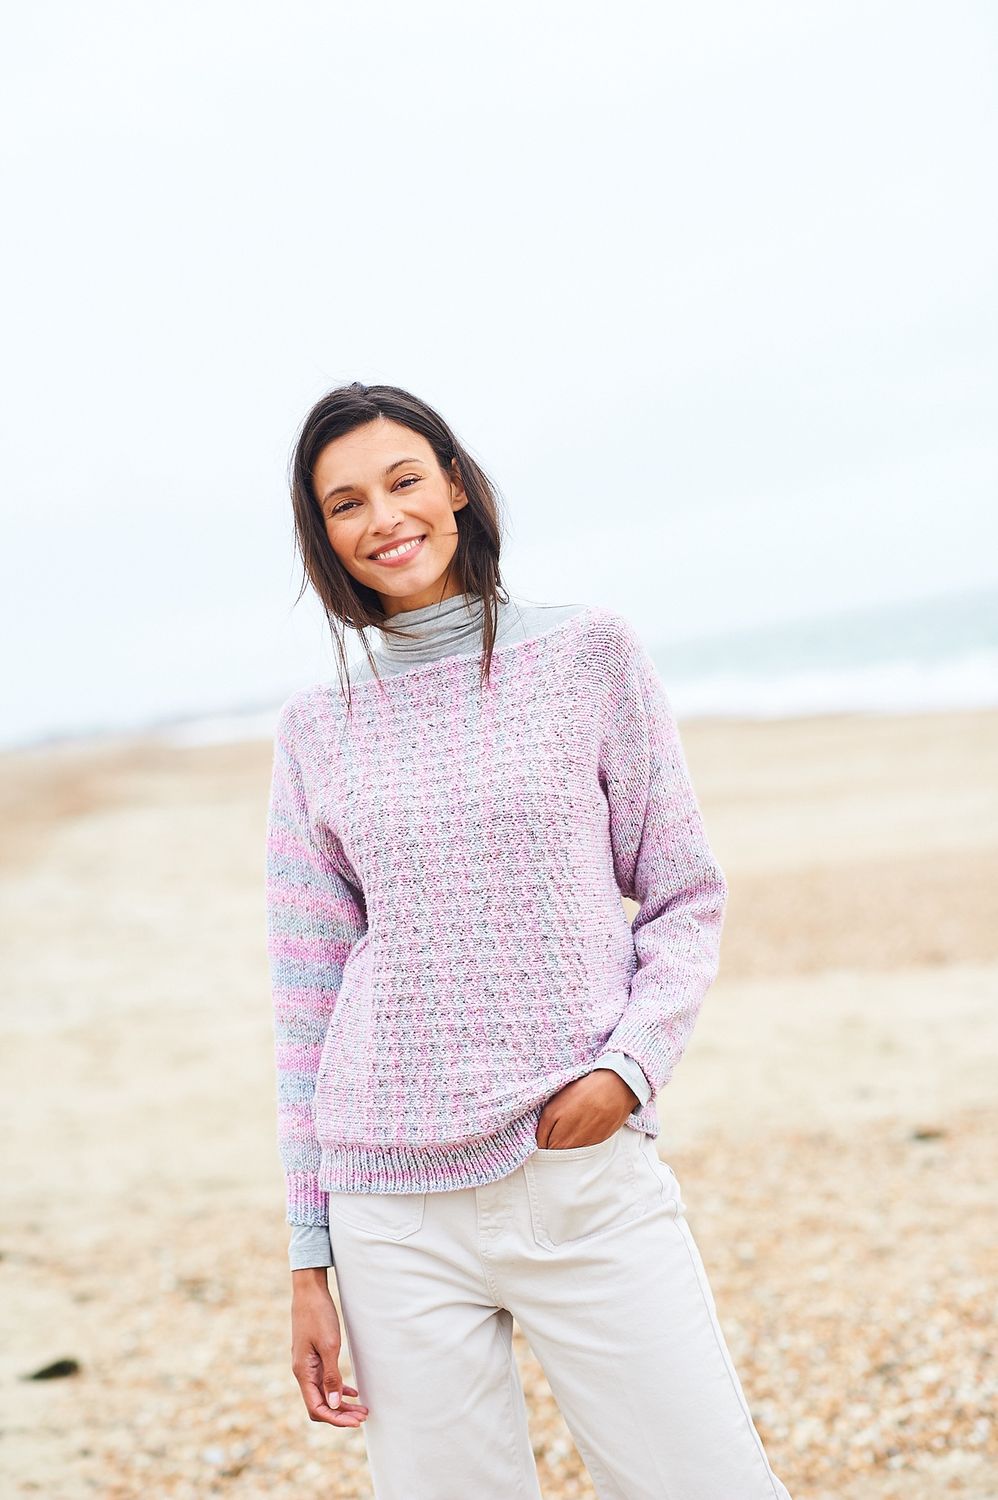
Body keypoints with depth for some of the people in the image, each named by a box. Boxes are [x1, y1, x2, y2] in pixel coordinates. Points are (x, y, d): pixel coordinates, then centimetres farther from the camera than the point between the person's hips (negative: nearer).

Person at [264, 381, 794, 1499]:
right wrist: (308, 1258, 8)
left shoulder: (588, 653, 4)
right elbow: (308, 993, 10)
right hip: (395, 1211, 1)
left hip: (588, 1170, -1)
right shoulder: (318, 728, 8)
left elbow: (687, 896, 7)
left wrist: (630, 1064, -11)